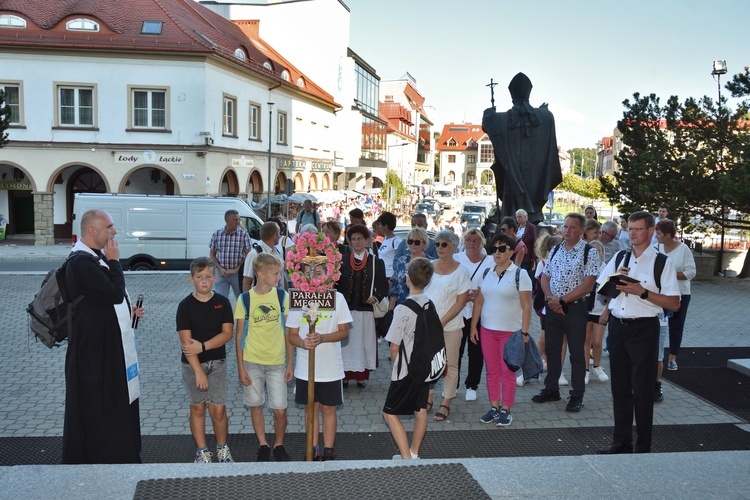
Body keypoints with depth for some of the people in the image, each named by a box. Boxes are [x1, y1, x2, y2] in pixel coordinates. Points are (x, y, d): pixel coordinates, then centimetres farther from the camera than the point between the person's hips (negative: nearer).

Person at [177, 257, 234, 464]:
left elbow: (227, 333, -7)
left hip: (217, 362, 1)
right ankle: (202, 451, 22)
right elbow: (186, 341, -12)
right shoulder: (185, 305, -8)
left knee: (218, 409, 0)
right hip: (192, 363, -1)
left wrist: (202, 346, -18)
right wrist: (198, 371, -16)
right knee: (198, 408, 9)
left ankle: (222, 449, 20)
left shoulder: (222, 302, -3)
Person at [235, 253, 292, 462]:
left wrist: (290, 363, 1)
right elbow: (240, 335, 0)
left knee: (280, 410, 0)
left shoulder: (282, 296, -3)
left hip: (277, 362, 0)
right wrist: (241, 367, -2)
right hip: (252, 362, 0)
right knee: (256, 405, 11)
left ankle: (279, 445, 24)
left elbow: (288, 332, 3)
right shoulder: (245, 299, -6)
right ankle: (263, 445, 30)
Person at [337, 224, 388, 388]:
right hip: (346, 309, 0)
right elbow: (335, 284, 2)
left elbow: (383, 286, 5)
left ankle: (362, 376, 14)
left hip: (366, 310, 0)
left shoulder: (376, 262, 4)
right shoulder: (342, 260, 5)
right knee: (346, 343, 3)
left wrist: (376, 297, -13)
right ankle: (345, 375, 13)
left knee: (364, 343, 4)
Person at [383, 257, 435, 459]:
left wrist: (395, 364, 4)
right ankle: (414, 453, 29)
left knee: (390, 412, 5)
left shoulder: (403, 308, -20)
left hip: (406, 370, -7)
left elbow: (395, 346, -15)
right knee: (420, 410, 17)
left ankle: (406, 457, 1)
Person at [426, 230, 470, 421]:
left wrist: (442, 322, -14)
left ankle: (446, 403, 16)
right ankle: (427, 398, 23)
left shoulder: (460, 271, -4)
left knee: (450, 365, 5)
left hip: (450, 326, -3)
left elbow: (461, 302, -7)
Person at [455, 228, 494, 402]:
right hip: (458, 311, 1)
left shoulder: (490, 262, 3)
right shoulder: (456, 259, 7)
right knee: (455, 350, 3)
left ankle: (472, 386, 20)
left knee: (476, 351, 6)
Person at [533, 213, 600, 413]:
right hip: (553, 307, 5)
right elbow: (545, 278, 12)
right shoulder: (555, 250, 9)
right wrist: (550, 298, -7)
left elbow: (587, 285, -15)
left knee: (576, 353, 3)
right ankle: (551, 389, 26)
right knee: (551, 350, 13)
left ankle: (577, 396, 14)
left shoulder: (589, 253, -8)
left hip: (575, 308, -5)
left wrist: (562, 301, -16)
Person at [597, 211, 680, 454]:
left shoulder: (662, 262, -7)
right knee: (620, 388, 13)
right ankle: (621, 442, 25)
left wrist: (642, 291, -20)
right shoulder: (620, 258, 9)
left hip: (643, 329, -5)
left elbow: (674, 303, -12)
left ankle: (643, 448, 13)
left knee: (642, 391, 1)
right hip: (617, 326, 5)